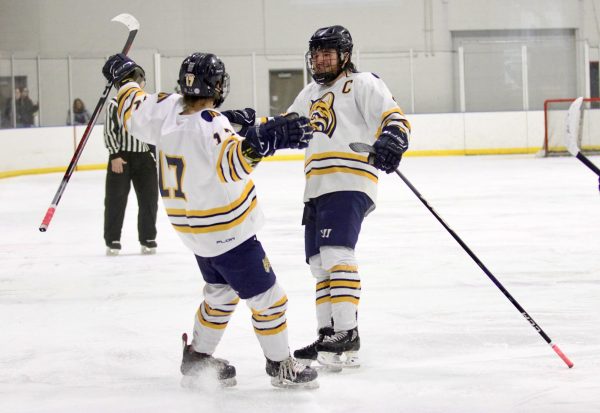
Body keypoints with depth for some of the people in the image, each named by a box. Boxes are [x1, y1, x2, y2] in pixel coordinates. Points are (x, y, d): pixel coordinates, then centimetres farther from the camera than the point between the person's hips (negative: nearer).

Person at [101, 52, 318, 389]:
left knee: (221, 291, 25)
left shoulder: (165, 110, -7)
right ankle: (281, 366, 14)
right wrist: (261, 141, -63)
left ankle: (198, 356, 32)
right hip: (227, 232, -9)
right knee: (266, 296, 4)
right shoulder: (208, 126, -30)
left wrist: (125, 79, 30)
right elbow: (231, 161, -48)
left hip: (192, 228, 9)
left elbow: (134, 113, 13)